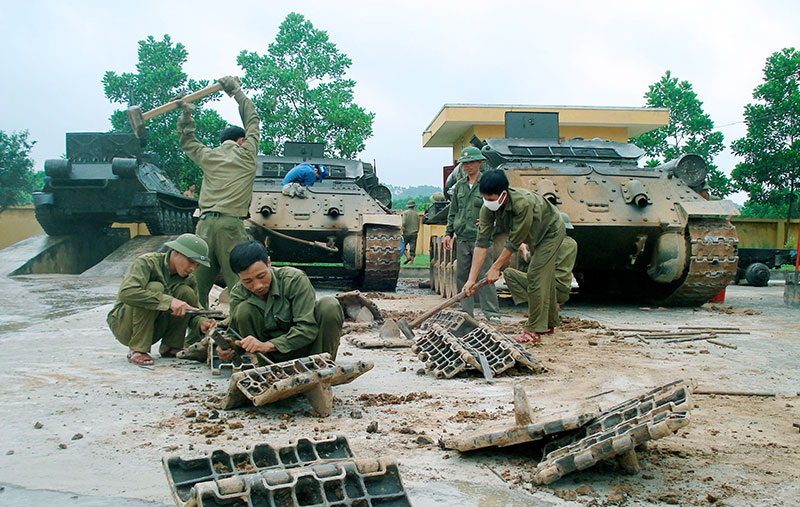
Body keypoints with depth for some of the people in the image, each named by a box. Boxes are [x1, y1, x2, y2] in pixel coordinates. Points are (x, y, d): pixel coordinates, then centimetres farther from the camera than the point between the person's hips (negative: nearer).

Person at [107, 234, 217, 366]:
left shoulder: (188, 278, -1)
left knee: (186, 292, -15)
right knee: (154, 287, -30)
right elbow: (126, 293, -36)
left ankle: (170, 347, -5)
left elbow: (192, 311, 2)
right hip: (122, 324, -5)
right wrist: (168, 301, -42)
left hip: (154, 328, 5)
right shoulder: (146, 262, -20)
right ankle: (137, 350, -23)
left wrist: (201, 323, -23)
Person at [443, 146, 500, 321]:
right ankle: (466, 311, 17)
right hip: (462, 238, 6)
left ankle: (492, 313, -1)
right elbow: (453, 211, 20)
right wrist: (449, 232, 15)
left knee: (484, 276, -7)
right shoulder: (459, 186, 15)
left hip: (481, 238, -6)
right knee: (462, 276, 8)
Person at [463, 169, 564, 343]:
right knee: (545, 278, 17)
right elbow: (482, 243, -24)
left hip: (551, 232, -7)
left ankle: (534, 330, -11)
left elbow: (515, 242, -34)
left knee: (536, 277, -15)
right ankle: (549, 323, 30)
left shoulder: (524, 203, -42)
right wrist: (472, 278, -29)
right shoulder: (488, 208, -22)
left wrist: (496, 267, -27)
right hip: (535, 236, 7)